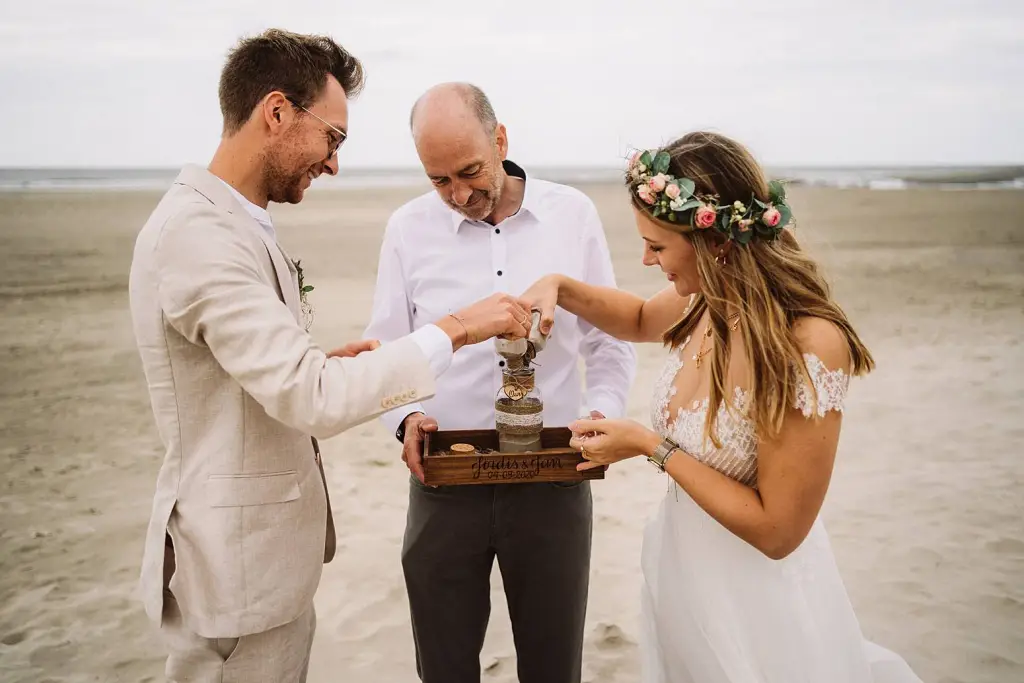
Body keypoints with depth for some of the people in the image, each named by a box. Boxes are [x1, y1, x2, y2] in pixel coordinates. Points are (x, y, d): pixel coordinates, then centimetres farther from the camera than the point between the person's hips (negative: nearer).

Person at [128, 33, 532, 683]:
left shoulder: (223, 222, 10)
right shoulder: (200, 233, -22)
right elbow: (310, 399, -28)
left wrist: (325, 362, 2)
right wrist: (456, 328, -22)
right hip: (238, 564, -9)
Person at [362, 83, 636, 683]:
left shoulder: (574, 214, 0)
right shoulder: (408, 228, 0)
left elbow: (609, 339, 7)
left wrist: (603, 410, -9)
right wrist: (406, 416, -13)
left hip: (553, 481, 0)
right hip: (443, 482, 1)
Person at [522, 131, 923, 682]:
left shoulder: (807, 346, -29)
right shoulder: (707, 298, -8)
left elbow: (776, 531, -24)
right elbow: (641, 319, 16)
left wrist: (651, 447, -20)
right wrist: (559, 287, -1)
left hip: (753, 600, -6)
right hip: (682, 570, 7)